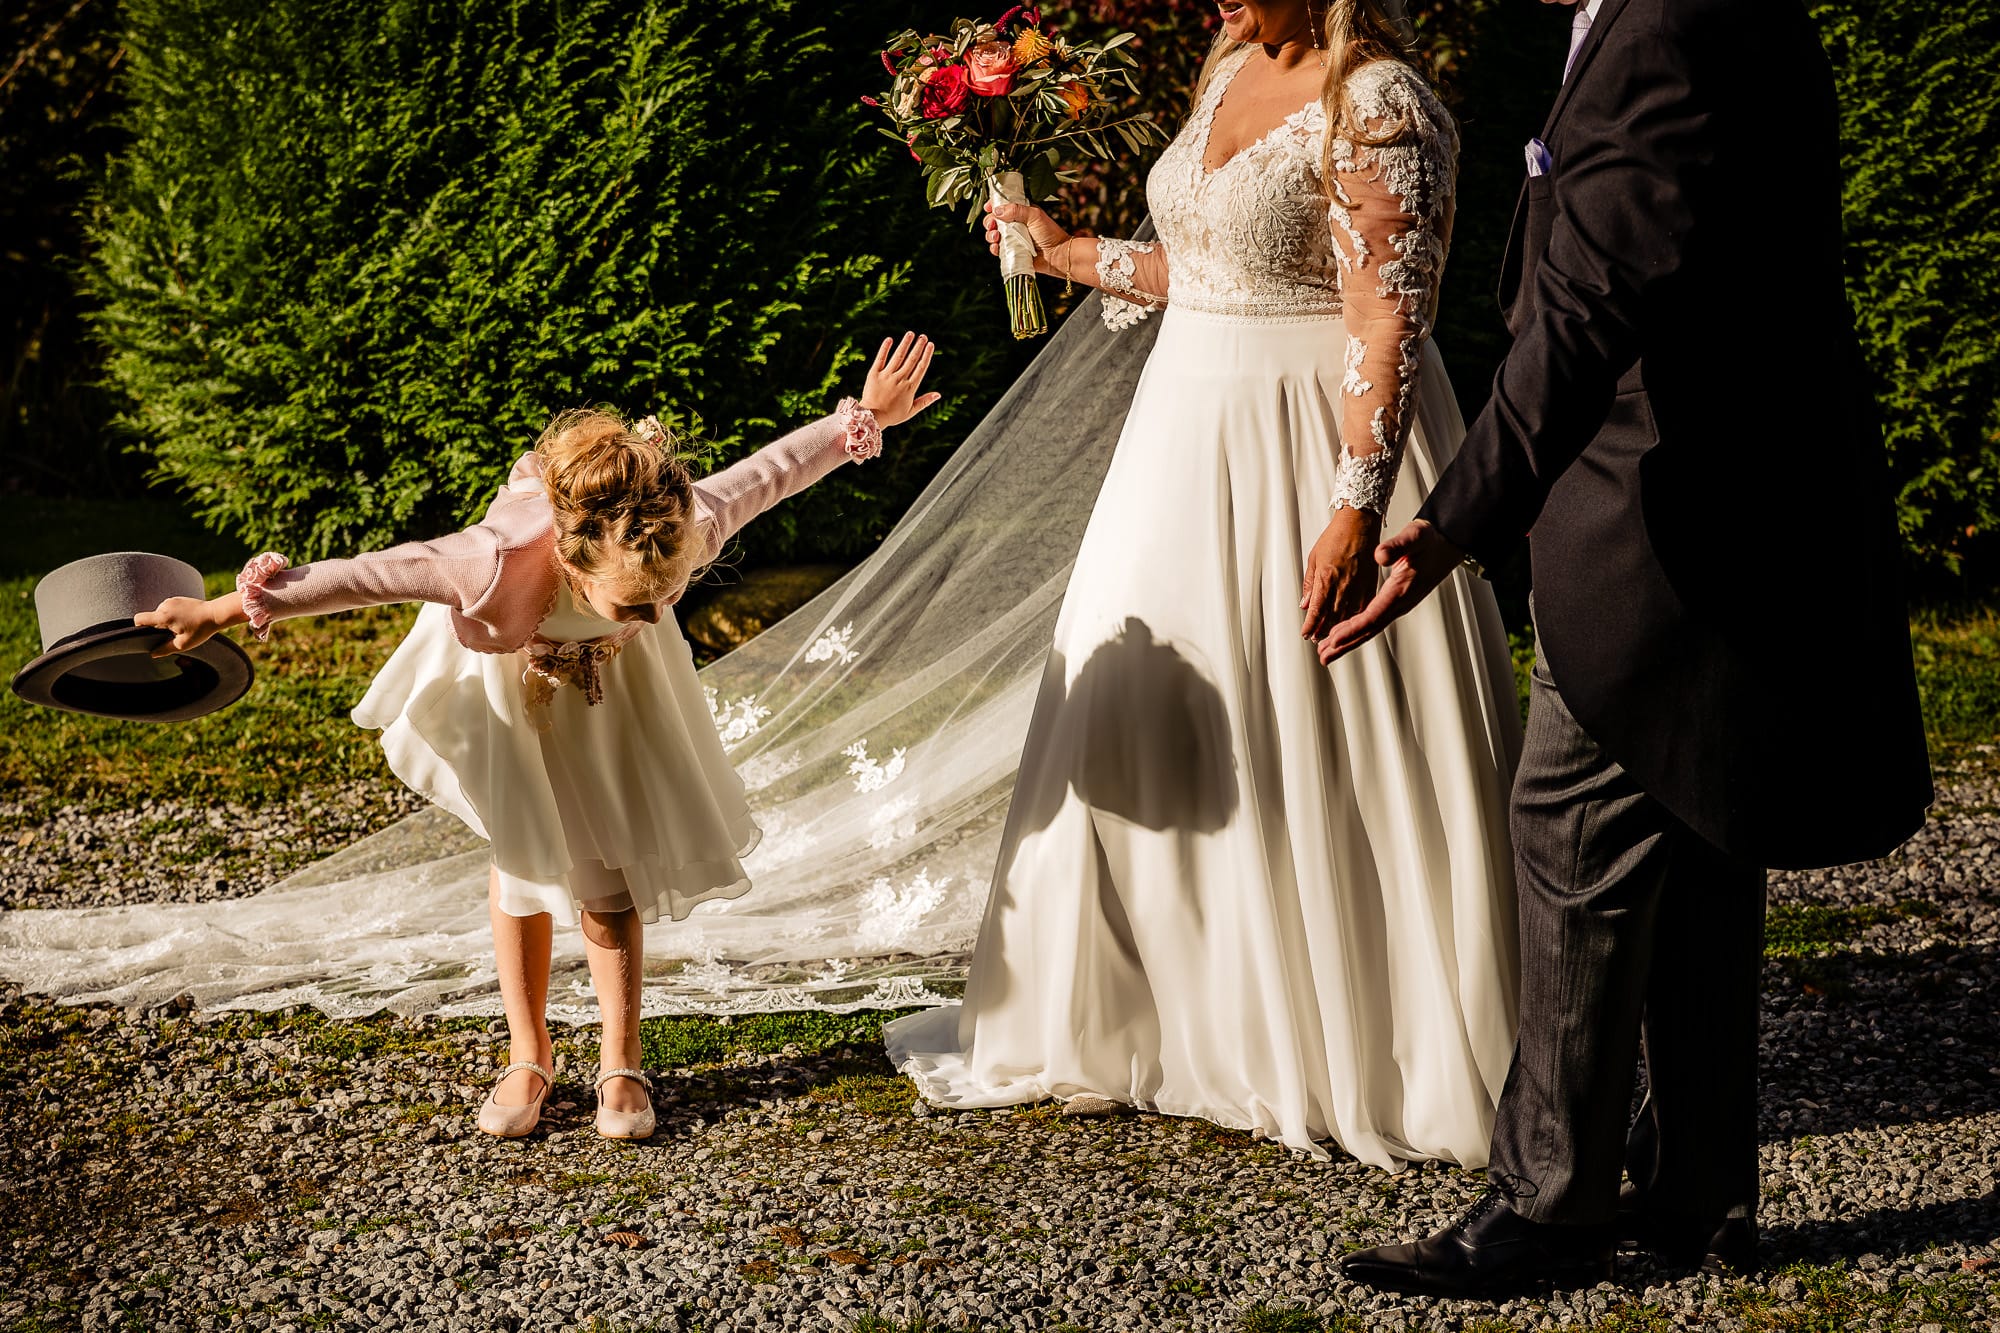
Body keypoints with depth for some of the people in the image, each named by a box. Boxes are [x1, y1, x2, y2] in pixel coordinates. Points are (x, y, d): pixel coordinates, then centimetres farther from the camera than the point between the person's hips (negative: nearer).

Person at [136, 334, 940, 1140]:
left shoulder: (684, 529, -42)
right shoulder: (502, 565, -48)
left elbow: (763, 475, -24)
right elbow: (361, 578, -38)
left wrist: (862, 421, -9)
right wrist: (227, 611, -30)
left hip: (611, 679, 2)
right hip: (510, 671, -2)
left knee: (609, 859, 3)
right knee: (524, 853, 8)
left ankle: (621, 1064, 14)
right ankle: (529, 1059, 22)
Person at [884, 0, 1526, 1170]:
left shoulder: (1376, 104, -17)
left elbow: (1391, 321, -23)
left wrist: (1356, 510, -29)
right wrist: (1073, 255, 24)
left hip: (1314, 459, -9)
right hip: (1197, 444, 9)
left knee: (1317, 756, -1)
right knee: (1159, 738, 14)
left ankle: (1389, 1058, 14)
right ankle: (1179, 1021, 30)